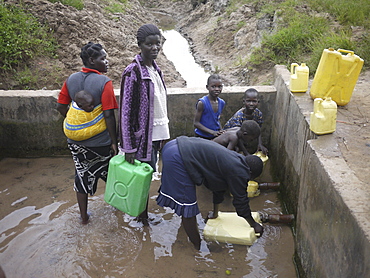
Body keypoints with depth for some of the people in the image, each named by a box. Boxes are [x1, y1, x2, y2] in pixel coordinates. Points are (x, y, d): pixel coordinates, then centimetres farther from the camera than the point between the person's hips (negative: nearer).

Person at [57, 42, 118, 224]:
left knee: (82, 175, 17)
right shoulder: (104, 82, -18)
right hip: (100, 141, -4)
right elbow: (108, 116, -20)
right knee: (110, 171, 22)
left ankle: (84, 216, 28)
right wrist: (114, 142, -12)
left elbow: (61, 107, 5)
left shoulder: (71, 79, -1)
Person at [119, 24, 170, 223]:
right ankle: (143, 216, 25)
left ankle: (142, 212, 36)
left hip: (157, 133, 8)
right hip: (143, 136, -8)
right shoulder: (133, 72, -16)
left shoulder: (155, 69, 8)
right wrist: (128, 148, -19)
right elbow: (125, 111, -17)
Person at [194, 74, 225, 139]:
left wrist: (221, 130, -3)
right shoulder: (202, 103, -18)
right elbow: (196, 123, -16)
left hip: (215, 137, 6)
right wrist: (212, 132, -23)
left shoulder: (222, 103, 1)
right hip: (201, 137, -5)